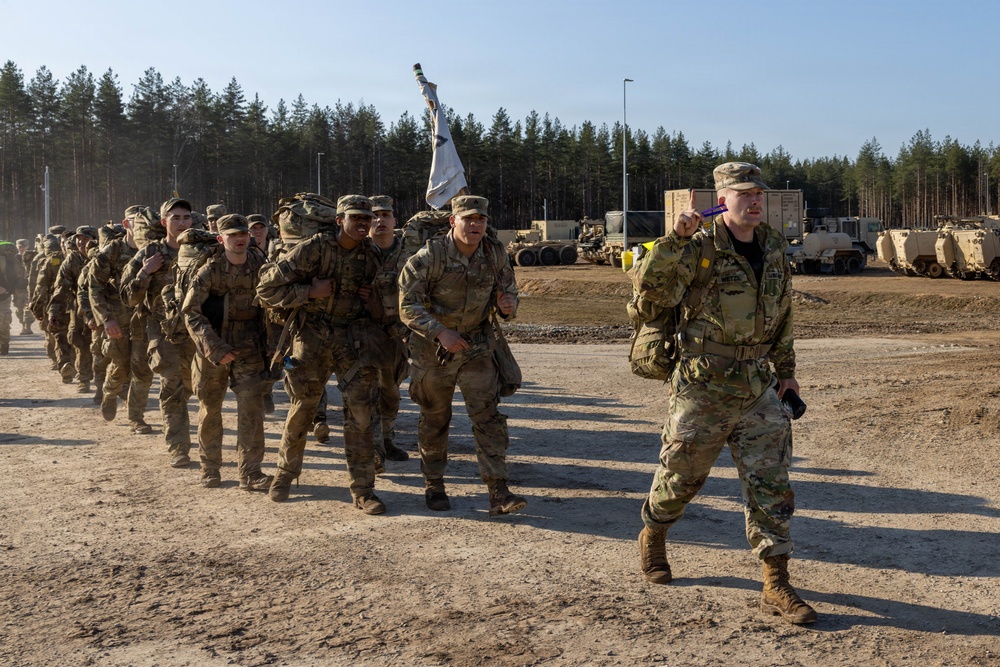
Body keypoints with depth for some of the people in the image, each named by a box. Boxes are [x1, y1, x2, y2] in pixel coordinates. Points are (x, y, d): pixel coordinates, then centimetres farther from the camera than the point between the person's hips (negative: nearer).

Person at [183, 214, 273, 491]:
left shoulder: (260, 265, -1)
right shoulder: (210, 270, -8)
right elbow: (191, 312, -10)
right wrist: (216, 348, -17)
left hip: (249, 349, 1)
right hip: (213, 349, -1)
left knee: (252, 407, -8)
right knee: (210, 409, 9)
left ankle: (249, 472, -1)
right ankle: (210, 468, 25)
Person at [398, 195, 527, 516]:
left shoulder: (495, 254, -5)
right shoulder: (430, 256, -17)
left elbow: (508, 289, 10)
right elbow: (408, 304, -18)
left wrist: (508, 304, -16)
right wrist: (441, 333, -30)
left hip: (476, 347, 2)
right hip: (433, 349, -2)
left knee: (488, 416, -7)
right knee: (434, 420, 10)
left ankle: (498, 492, -7)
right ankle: (434, 486, 29)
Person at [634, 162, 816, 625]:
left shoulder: (774, 247, 7)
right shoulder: (700, 249, -12)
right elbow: (650, 295, -24)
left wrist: (785, 369, 19)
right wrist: (674, 239, -32)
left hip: (758, 390, 5)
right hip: (703, 390, -5)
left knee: (770, 485, 1)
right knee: (680, 477, 10)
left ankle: (776, 587, 6)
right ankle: (652, 537, 39)